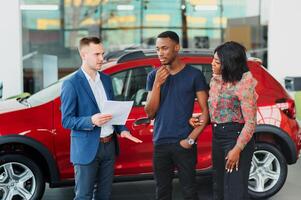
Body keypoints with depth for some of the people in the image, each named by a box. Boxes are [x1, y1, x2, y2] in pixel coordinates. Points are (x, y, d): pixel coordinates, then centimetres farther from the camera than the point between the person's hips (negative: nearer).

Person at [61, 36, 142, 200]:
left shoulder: (106, 79, 9)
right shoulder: (71, 84, -12)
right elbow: (66, 121, -13)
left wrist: (122, 130, 1)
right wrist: (91, 121, -28)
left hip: (109, 145, 6)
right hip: (87, 148, -6)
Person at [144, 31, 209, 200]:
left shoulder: (194, 75, -3)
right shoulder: (154, 76, 7)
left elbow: (205, 110, -2)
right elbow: (150, 113, 3)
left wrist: (191, 138, -11)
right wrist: (157, 84, -9)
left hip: (184, 144, -3)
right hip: (160, 143, 3)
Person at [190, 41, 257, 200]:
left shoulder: (243, 85, -17)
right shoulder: (215, 81, 7)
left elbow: (250, 122, -17)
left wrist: (237, 149, -20)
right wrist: (200, 120, 0)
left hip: (236, 137, -8)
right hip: (217, 137, 8)